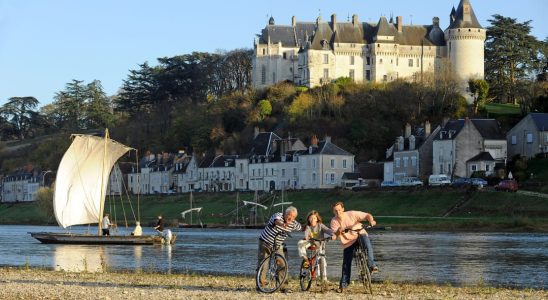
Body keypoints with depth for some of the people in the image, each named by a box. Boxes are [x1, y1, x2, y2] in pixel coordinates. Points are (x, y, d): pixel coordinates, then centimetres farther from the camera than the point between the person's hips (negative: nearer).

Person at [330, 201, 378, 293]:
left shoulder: (352, 214, -16)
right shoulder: (334, 221, -7)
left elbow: (367, 215, -20)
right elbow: (334, 237, -12)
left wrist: (371, 220, -43)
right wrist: (338, 231, -34)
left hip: (360, 235, -3)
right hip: (348, 242, 3)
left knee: (365, 239, -37)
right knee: (346, 263, -2)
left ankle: (372, 265, -34)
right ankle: (343, 284, 12)